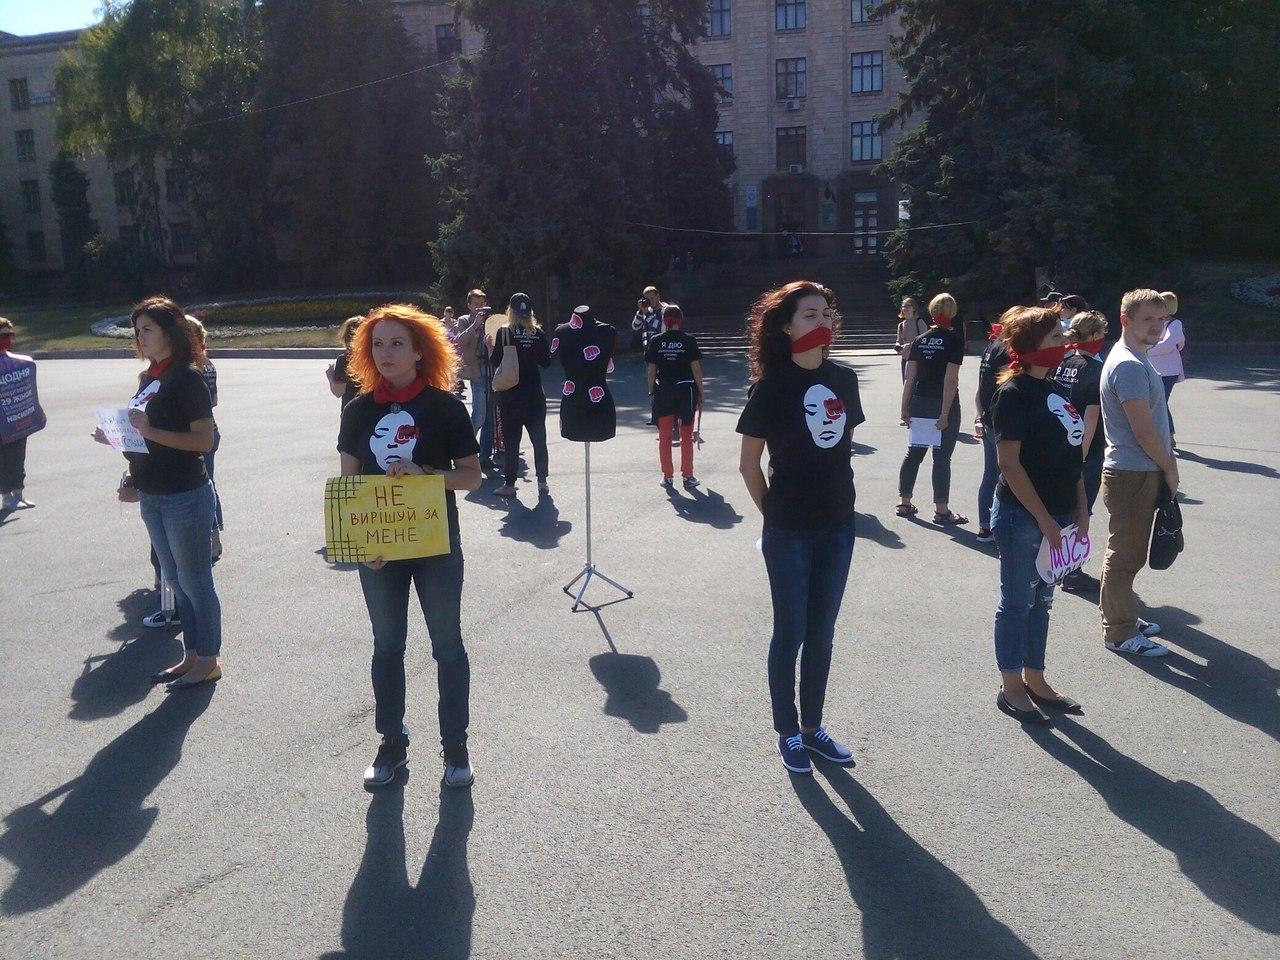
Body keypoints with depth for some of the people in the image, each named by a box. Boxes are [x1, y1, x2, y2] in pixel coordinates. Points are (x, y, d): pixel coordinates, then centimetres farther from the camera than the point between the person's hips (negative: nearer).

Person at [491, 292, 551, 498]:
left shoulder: (504, 332, -9)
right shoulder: (538, 333, 0)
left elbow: (496, 362, -8)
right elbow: (546, 361, 5)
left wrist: (491, 346, 8)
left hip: (511, 394, -3)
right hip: (535, 394, 3)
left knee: (511, 440, 3)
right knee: (539, 438, 10)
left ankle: (509, 484, 6)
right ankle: (542, 481, 14)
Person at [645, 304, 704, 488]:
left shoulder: (656, 341, -2)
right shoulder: (688, 341, -6)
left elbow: (651, 370, 0)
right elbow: (696, 368, -5)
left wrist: (652, 392, 8)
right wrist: (700, 393, 3)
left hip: (663, 391, 1)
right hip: (685, 390, -1)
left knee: (664, 436, 10)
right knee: (686, 436, 9)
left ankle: (667, 477, 14)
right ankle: (687, 476, 12)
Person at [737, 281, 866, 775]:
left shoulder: (844, 380, 3)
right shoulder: (773, 386, -12)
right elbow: (749, 464, -7)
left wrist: (838, 500, 9)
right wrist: (774, 513, -2)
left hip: (838, 526, 5)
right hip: (789, 531, -5)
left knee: (822, 633, 15)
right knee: (791, 633, 7)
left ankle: (813, 726, 31)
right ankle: (788, 733, 24)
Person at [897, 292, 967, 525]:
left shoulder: (919, 340, 5)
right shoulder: (954, 339, -9)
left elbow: (910, 378, 3)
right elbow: (950, 379, -15)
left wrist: (905, 409, 6)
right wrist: (945, 414, -16)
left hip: (919, 403, 5)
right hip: (944, 404, -5)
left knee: (914, 453, 14)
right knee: (942, 457, 0)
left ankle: (904, 503, 20)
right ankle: (941, 511, 3)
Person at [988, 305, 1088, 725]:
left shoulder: (1054, 390, 11)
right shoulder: (1013, 393, -14)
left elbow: (1070, 453, 15)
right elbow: (1010, 463, -18)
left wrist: (1080, 508, 9)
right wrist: (1043, 519, -17)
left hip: (1056, 515, 8)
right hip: (1023, 517, -8)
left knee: (1041, 600, 17)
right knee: (1017, 603, 5)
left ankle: (1034, 680, 31)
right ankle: (1011, 688, 18)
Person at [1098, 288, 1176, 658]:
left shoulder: (1136, 360, 13)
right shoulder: (1130, 366, -20)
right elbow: (1143, 430, -21)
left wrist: (1166, 460, 12)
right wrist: (1169, 466, -8)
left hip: (1138, 472, 10)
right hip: (1133, 475, -10)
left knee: (1128, 552, 20)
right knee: (1125, 555, 0)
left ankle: (1123, 616, 33)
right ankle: (1120, 633, 10)